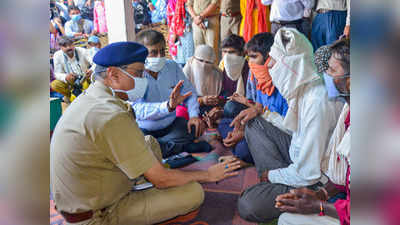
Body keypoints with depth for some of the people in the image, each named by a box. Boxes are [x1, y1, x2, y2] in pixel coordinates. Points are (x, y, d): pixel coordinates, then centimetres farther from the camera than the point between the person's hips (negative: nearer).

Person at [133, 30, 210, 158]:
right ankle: (185, 147, -19)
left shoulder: (172, 66, -2)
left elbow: (189, 92, 4)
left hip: (171, 124, 3)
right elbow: (139, 110, -31)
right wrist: (168, 106, -48)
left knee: (196, 127, -21)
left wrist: (194, 115, -15)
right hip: (145, 130, -3)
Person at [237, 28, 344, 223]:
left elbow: (308, 174, -29)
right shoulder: (303, 87, -3)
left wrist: (271, 175, -11)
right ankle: (276, 182, 0)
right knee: (254, 125, 7)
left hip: (318, 181, -9)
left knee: (248, 206, -24)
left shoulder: (318, 102, -31)